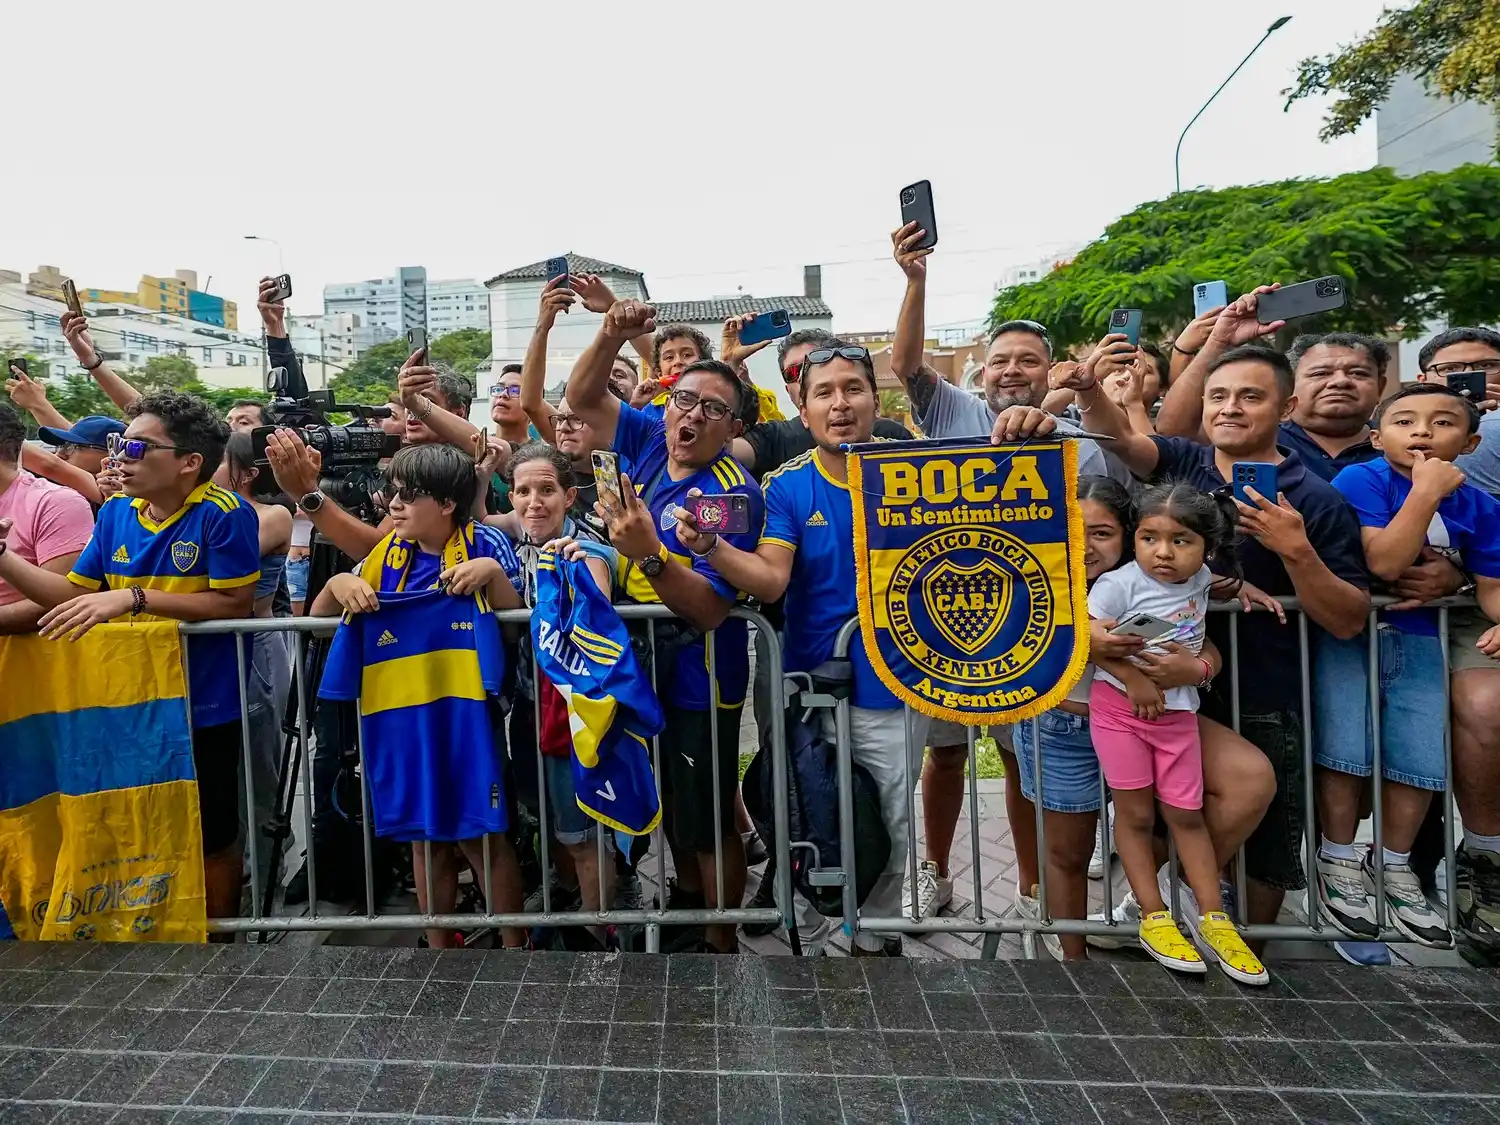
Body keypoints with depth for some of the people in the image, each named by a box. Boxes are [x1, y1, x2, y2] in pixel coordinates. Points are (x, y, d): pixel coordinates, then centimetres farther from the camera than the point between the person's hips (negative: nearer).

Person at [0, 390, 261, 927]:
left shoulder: (223, 513, -17)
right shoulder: (115, 512, 3)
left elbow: (235, 603, -19)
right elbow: (73, 594, 6)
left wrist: (134, 597, -22)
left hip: (203, 709, -6)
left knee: (209, 842, 11)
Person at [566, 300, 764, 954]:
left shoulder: (733, 495, -22)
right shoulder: (650, 441, -2)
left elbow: (710, 609, -27)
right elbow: (582, 397, 5)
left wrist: (647, 553, -40)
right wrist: (613, 336, -12)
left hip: (698, 679, -7)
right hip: (641, 664, 7)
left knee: (707, 823, 8)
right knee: (669, 802, 25)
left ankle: (720, 938, 29)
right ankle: (688, 896, 47)